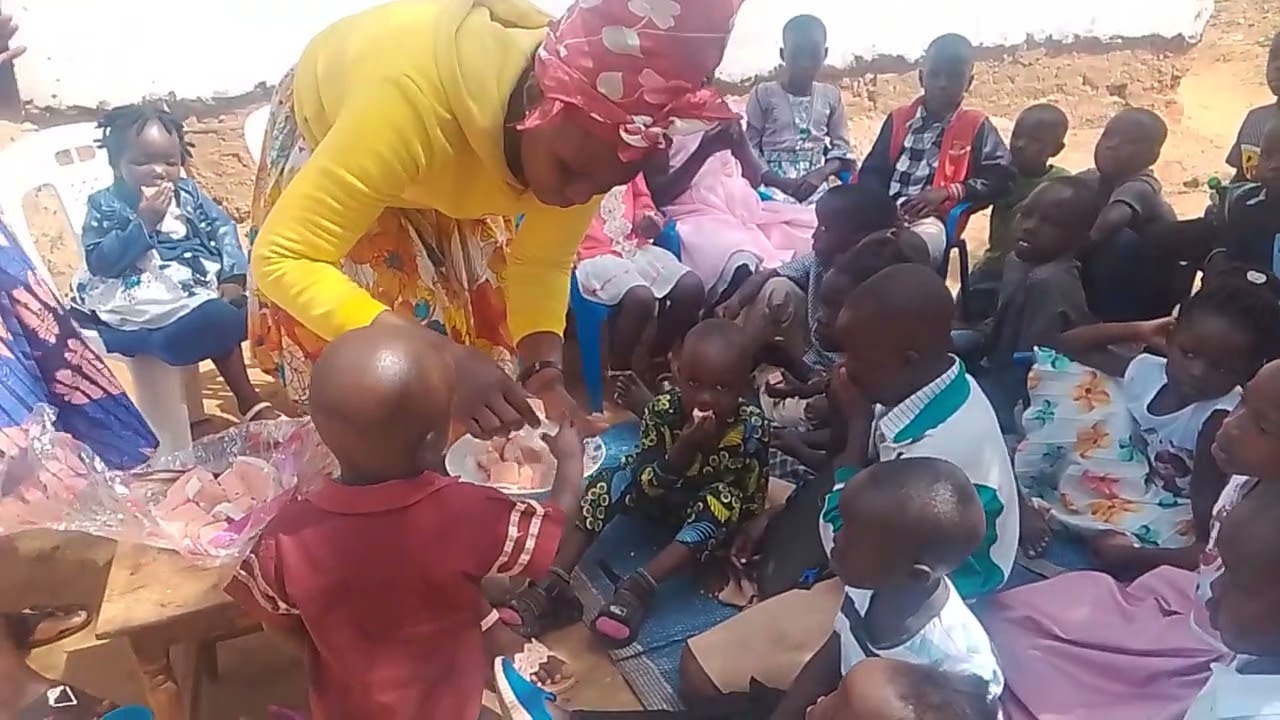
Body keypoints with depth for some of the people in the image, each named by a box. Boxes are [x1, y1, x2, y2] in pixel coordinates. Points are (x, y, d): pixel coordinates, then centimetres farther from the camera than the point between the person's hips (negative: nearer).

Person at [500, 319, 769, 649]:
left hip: (713, 515, -1)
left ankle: (639, 587, -42)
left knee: (726, 499, -34)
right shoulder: (662, 411, -24)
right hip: (661, 497, 2)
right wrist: (684, 449, -41)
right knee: (610, 481, -24)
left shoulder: (752, 427, -26)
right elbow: (646, 484, -27)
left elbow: (753, 498, -15)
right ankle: (554, 583, -33)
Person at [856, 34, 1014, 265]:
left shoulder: (976, 127, 10)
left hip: (930, 219, -2)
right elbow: (873, 171, 9)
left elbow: (1001, 179, 5)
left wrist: (947, 192, -8)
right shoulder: (899, 118, 16)